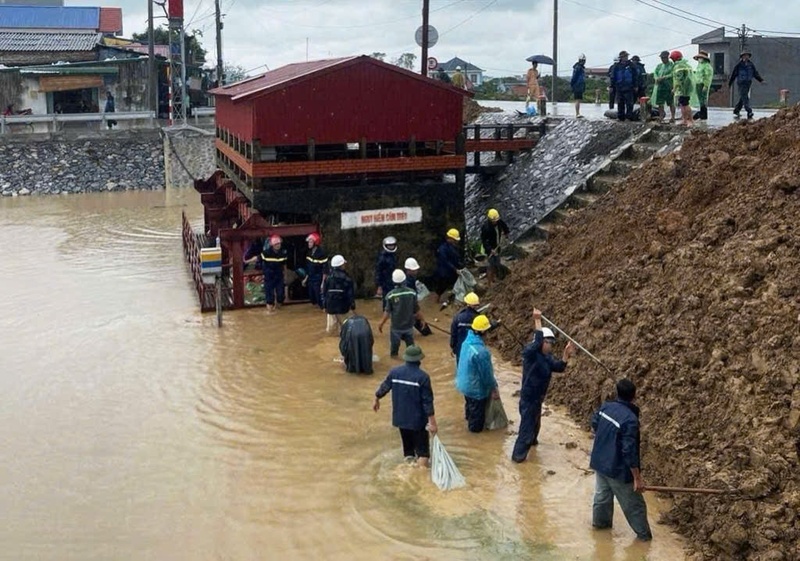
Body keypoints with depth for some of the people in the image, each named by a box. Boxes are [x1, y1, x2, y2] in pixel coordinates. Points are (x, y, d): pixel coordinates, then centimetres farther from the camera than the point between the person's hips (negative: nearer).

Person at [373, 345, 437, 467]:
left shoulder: (394, 372, -5)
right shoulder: (423, 376, -18)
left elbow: (384, 387, 10)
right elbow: (427, 401, -16)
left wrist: (376, 399, 29)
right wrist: (432, 422, -12)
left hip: (401, 417, 5)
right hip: (418, 419, -5)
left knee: (408, 446, 20)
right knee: (422, 449, 4)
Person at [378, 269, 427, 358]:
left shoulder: (391, 295, -18)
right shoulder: (412, 292, -13)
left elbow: (387, 312, -13)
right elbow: (417, 309, -5)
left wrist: (381, 323, 1)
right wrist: (422, 319, 11)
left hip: (396, 326, -2)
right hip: (409, 325, 2)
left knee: (394, 344, 15)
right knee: (410, 345, 19)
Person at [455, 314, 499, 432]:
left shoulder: (467, 340, -10)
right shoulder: (481, 351, -36)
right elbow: (486, 373, -25)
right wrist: (493, 389, -11)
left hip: (465, 382, 8)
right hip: (476, 387, -8)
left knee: (470, 404, 33)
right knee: (477, 409, 19)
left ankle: (470, 420, 56)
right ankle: (475, 427, 41)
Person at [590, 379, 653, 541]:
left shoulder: (605, 407, -7)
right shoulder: (630, 419, -29)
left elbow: (594, 426, 13)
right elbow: (629, 452, -28)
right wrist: (637, 477, -20)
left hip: (600, 461, 7)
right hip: (618, 469, -7)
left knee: (602, 494, 28)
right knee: (634, 504, 11)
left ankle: (600, 521, 47)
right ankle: (644, 534, 25)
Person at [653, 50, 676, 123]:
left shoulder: (672, 65, -3)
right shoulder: (659, 66, 18)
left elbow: (672, 74, -14)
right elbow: (655, 73, 12)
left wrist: (663, 78, -19)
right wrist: (657, 78, -9)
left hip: (669, 87, -6)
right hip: (660, 86, 6)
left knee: (671, 103, -2)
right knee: (660, 103, 7)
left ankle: (672, 117, 4)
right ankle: (661, 117, 23)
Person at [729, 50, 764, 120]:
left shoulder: (751, 64, 9)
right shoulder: (739, 65, -4)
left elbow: (755, 73, 13)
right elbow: (733, 74, 1)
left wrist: (761, 80, 4)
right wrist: (729, 83, 3)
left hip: (748, 83, 5)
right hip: (741, 83, -5)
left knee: (742, 98, 9)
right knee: (744, 98, -13)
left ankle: (736, 112, 22)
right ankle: (749, 112, -20)